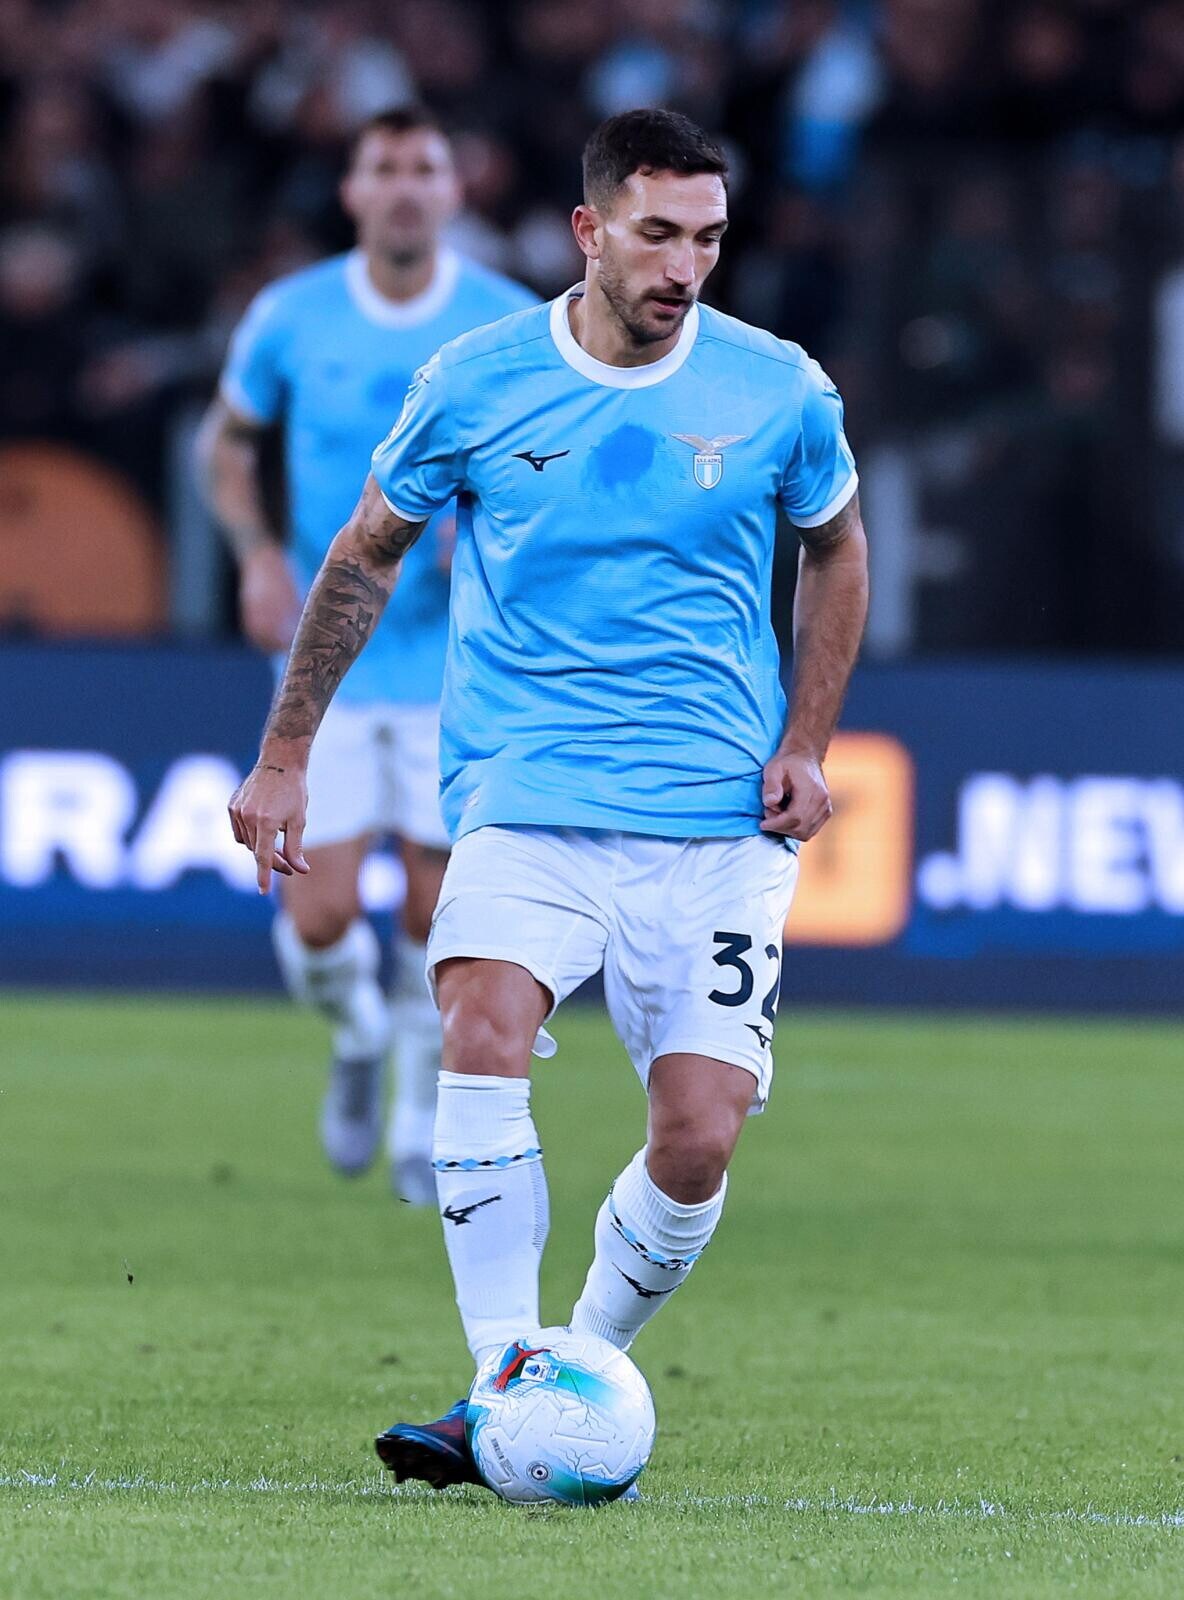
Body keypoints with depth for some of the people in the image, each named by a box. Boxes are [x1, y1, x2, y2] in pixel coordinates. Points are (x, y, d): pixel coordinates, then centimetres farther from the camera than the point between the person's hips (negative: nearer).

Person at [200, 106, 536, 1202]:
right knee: (321, 920, -7)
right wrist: (259, 554, -4)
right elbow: (228, 441, 12)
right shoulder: (290, 319, -4)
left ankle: (421, 1127, 22)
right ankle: (361, 1039, 28)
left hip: (459, 657, 0)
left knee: (436, 913, -1)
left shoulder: (515, 328, -6)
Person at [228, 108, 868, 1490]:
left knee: (699, 1138, -10)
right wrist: (283, 755, 13)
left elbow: (835, 548, 19)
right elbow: (364, 558, 13)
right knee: (485, 1025, -27)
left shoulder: (779, 392, 1)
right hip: (525, 800, -1)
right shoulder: (475, 383, -1)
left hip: (719, 820, 1)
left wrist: (804, 740, 7)